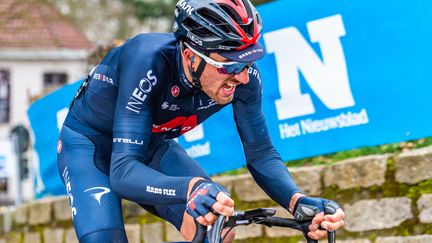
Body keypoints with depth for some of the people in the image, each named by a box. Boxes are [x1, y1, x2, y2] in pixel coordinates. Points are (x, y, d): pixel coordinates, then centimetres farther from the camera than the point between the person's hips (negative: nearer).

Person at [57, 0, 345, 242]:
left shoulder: (243, 77, -24)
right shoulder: (147, 62, -38)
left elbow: (261, 153, -14)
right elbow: (123, 171, -43)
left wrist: (298, 201, -35)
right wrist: (191, 188, -63)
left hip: (152, 146, 5)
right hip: (89, 143, -4)